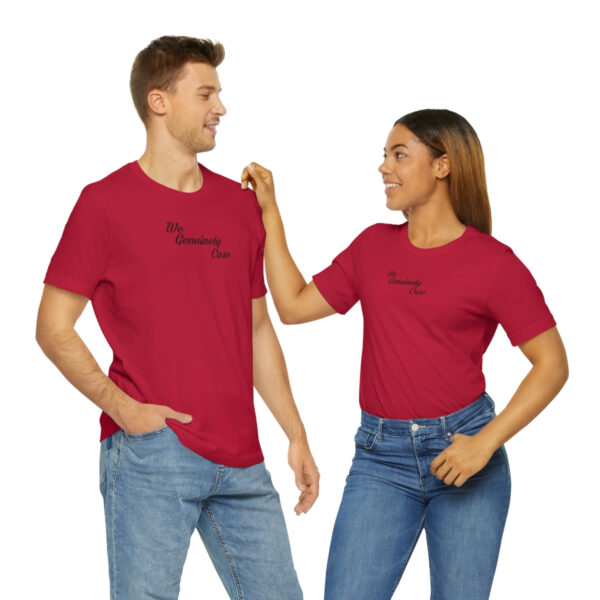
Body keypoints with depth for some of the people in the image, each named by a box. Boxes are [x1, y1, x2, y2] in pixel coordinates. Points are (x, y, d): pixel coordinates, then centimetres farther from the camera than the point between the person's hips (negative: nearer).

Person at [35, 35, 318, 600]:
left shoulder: (241, 204, 13)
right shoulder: (106, 203, -3)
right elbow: (53, 327, -2)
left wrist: (296, 435, 14)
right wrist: (119, 404, -14)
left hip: (241, 460, 5)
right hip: (150, 450, -5)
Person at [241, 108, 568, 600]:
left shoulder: (492, 262, -6)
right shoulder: (374, 246, 8)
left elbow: (552, 364, -7)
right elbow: (293, 305, 10)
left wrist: (486, 443, -15)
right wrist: (269, 211, 9)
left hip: (460, 449, -3)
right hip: (381, 454, 3)